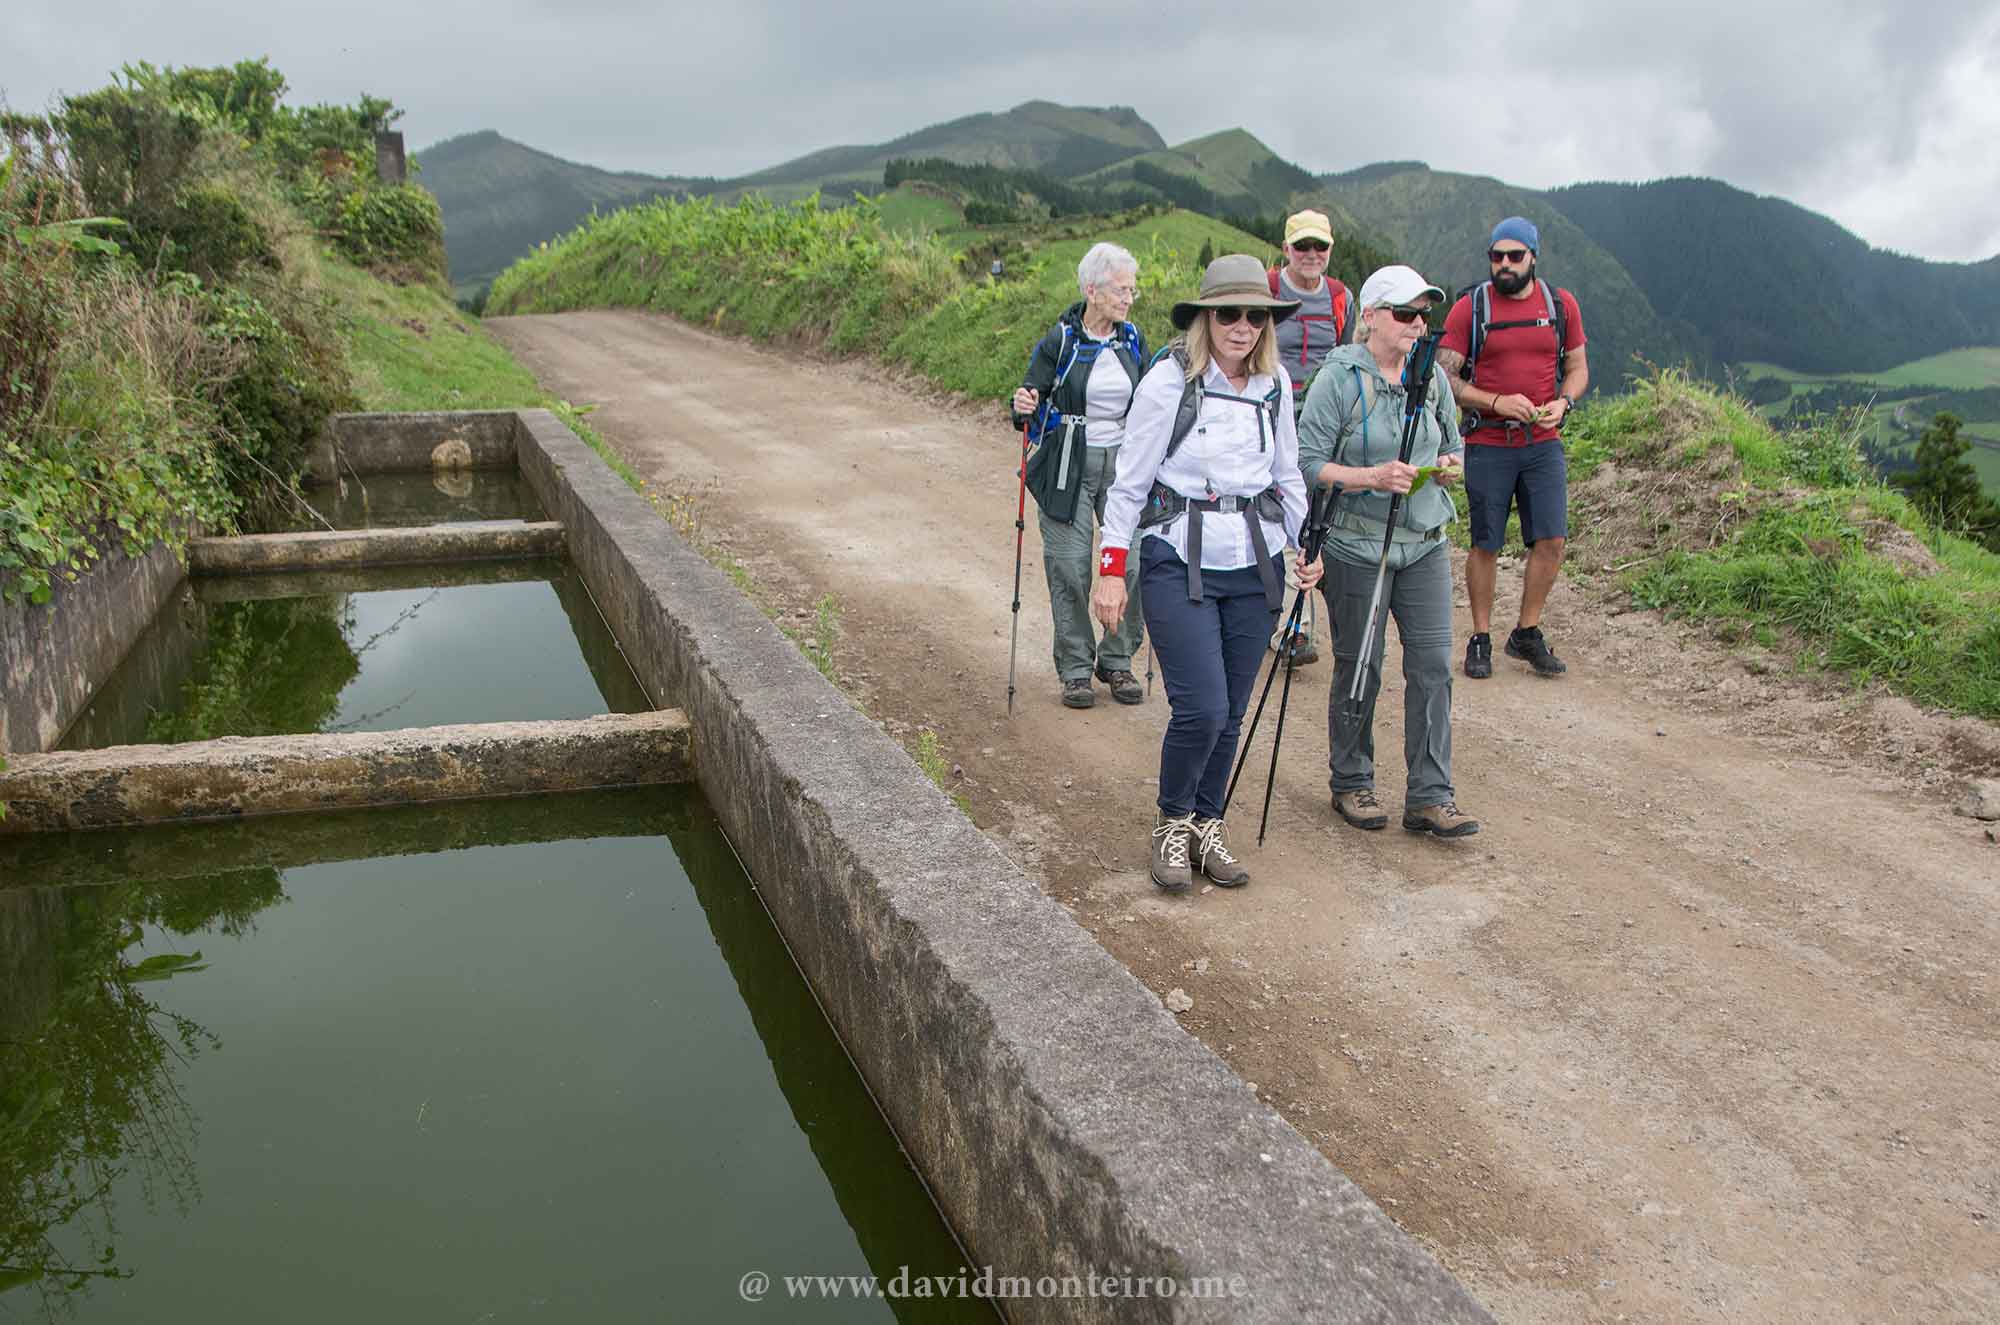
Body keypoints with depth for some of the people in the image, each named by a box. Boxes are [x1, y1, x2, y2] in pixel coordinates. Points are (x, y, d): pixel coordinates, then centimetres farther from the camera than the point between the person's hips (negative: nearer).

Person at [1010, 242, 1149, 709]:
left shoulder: (1133, 340, 7)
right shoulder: (1060, 340, -6)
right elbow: (1031, 405, -5)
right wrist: (1023, 408, -26)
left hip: (1123, 464, 3)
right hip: (1068, 466, -3)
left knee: (1134, 563, -4)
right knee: (1070, 569, -3)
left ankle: (1117, 661, 15)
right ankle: (1075, 669, 12)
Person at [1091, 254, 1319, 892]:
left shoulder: (1275, 383, 7)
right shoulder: (1169, 380, -8)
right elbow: (1130, 482, -4)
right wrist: (1111, 570, -6)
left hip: (1255, 567, 5)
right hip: (1179, 564, -5)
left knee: (1230, 713, 7)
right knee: (1202, 709, -12)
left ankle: (1206, 824, 26)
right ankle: (1172, 821, 14)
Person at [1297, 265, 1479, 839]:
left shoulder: (1432, 376, 9)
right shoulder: (1339, 378, -9)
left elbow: (1453, 446, 20)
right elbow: (1308, 463, -12)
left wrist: (1449, 464, -3)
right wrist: (1373, 476, -25)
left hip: (1426, 543, 5)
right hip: (1357, 547, -5)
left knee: (1433, 665, 0)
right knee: (1359, 668, 5)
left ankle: (1430, 796, 7)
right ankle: (1351, 785, 22)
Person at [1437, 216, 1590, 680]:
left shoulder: (1561, 304, 6)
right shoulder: (1469, 308, -3)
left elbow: (1578, 367, 15)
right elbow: (1444, 378, -6)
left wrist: (1563, 402, -6)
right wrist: (1496, 403, -18)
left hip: (1544, 444, 3)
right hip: (1487, 445, -2)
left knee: (1551, 540, -2)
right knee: (1485, 546, 3)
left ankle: (1527, 633, 15)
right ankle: (1480, 639, 16)